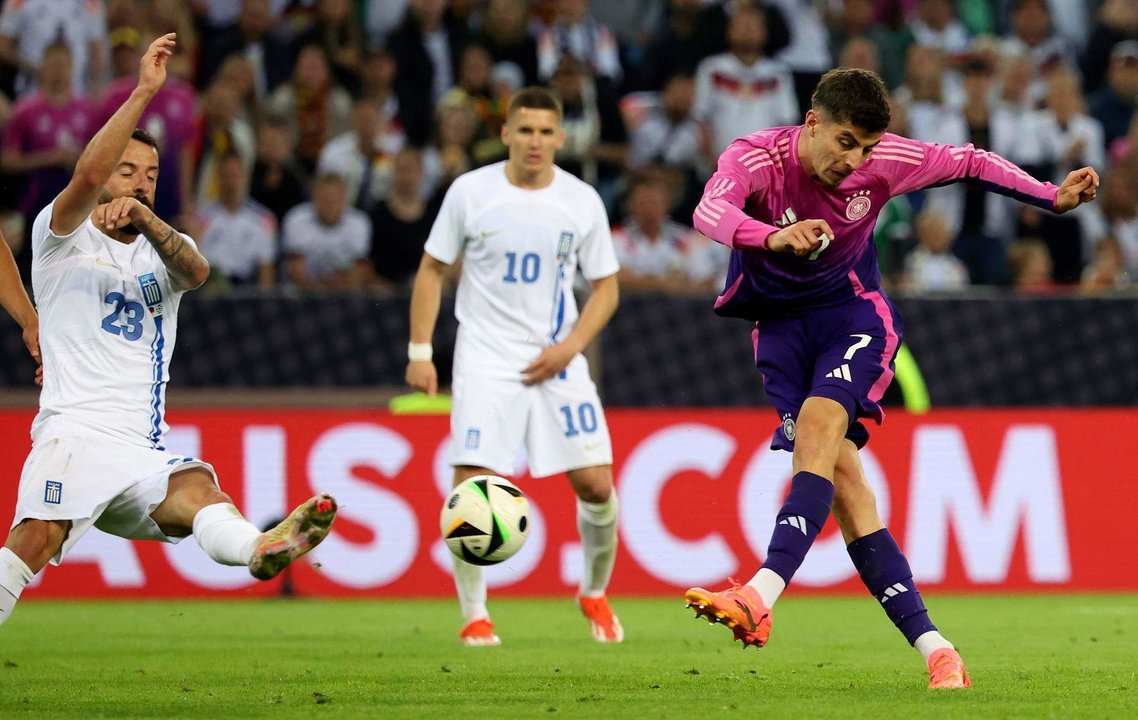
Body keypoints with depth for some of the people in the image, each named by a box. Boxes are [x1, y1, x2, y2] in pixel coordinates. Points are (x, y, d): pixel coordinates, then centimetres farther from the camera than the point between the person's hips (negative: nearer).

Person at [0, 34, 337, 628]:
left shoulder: (161, 248, 22)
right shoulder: (66, 238, 10)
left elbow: (196, 271, -4)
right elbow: (86, 174, -12)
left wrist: (147, 220, -24)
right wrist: (143, 93, -17)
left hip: (145, 455, 3)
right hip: (77, 433, -3)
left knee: (196, 489, -30)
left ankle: (260, 549, -62)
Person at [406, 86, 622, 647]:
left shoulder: (582, 201, -1)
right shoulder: (470, 192, -5)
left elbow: (605, 287, 7)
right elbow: (432, 269, 4)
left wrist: (569, 347, -8)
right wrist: (419, 352, -2)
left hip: (555, 362, 2)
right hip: (485, 362, -2)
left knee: (596, 483, -3)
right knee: (472, 486, -12)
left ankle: (595, 595, 22)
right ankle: (473, 615, 2)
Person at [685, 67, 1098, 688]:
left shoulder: (887, 161, -12)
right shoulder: (756, 158, -20)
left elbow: (968, 163, 4)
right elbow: (710, 212, -41)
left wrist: (1052, 197, -4)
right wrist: (774, 236, -61)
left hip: (854, 316, 0)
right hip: (781, 327, 0)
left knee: (818, 427, -29)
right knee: (842, 477, -10)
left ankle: (760, 596, -43)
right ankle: (932, 648, -10)